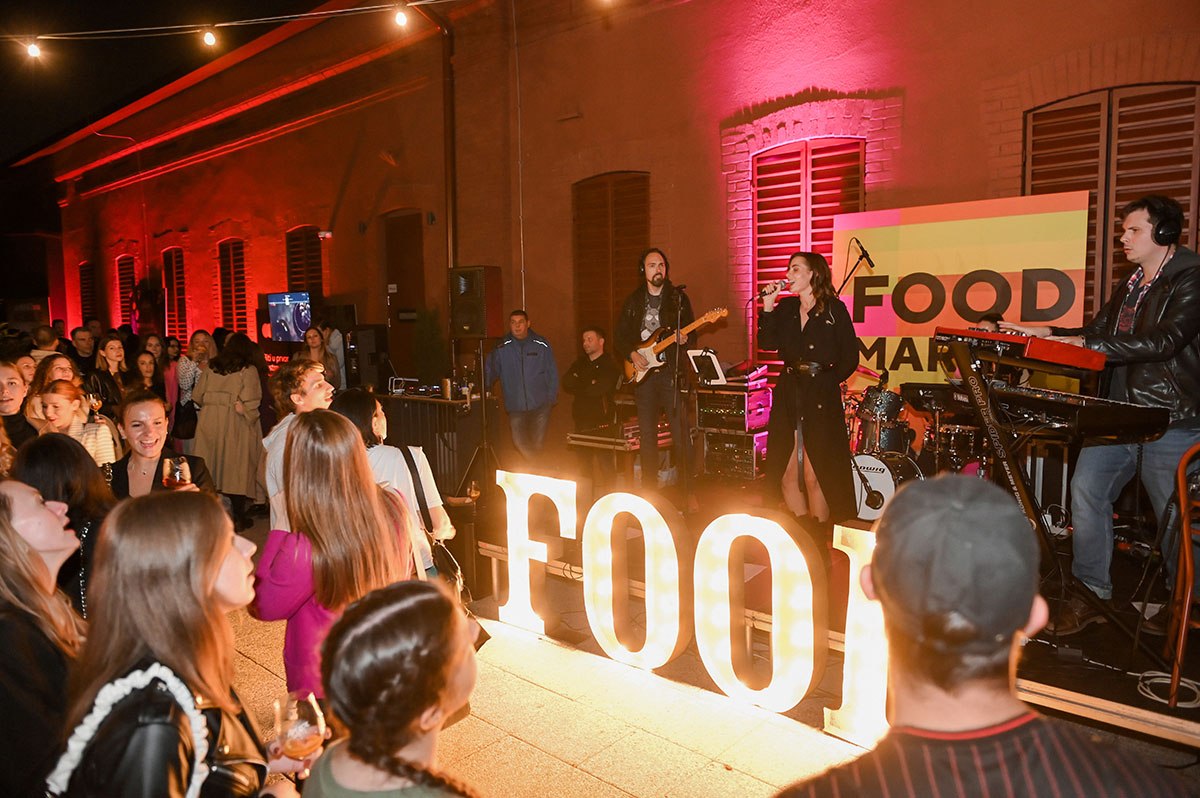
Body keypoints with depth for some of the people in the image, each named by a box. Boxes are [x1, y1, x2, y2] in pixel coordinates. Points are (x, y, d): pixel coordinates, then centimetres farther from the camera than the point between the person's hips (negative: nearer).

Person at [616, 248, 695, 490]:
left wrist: (685, 338, -16)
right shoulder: (633, 301, 12)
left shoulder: (679, 298, 6)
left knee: (681, 434, -7)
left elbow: (692, 334, 5)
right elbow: (620, 337, 13)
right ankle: (649, 489, 15)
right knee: (647, 437, 6)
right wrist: (632, 354, -4)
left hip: (672, 372, -2)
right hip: (643, 374, 2)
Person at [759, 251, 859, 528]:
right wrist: (768, 307, -5)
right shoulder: (785, 308, 12)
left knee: (814, 477, -2)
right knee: (786, 475, 7)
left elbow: (850, 357, -1)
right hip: (788, 397, 5)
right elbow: (767, 343, 0)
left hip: (821, 400, -5)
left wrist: (828, 380, -5)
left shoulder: (834, 310, -2)